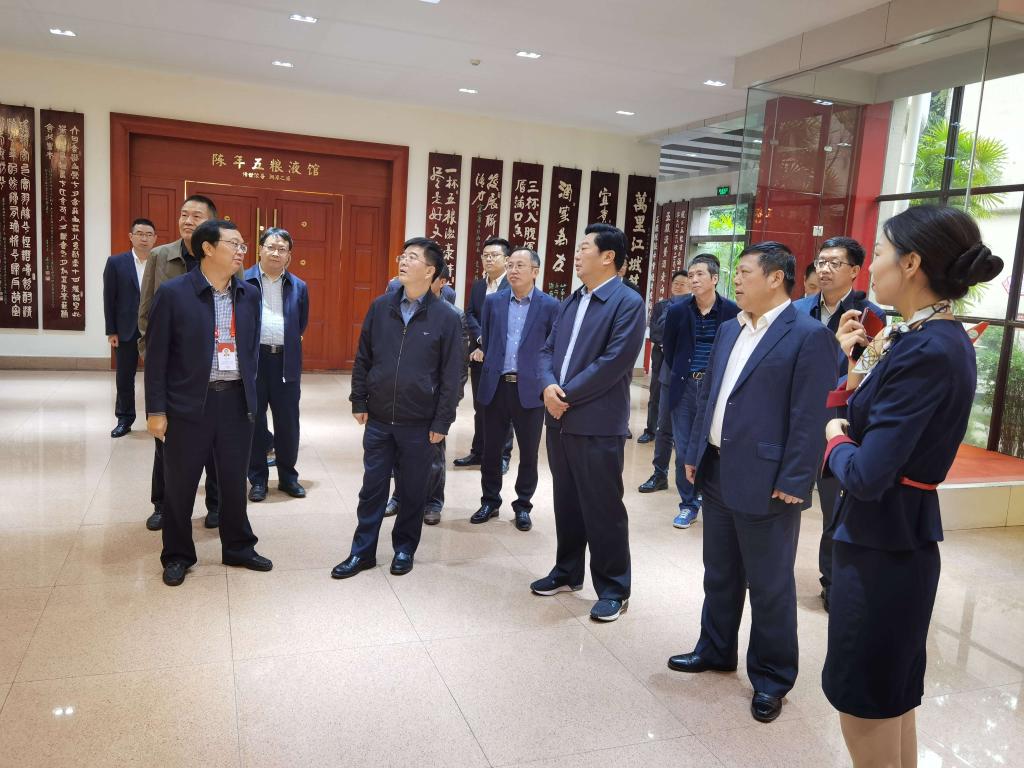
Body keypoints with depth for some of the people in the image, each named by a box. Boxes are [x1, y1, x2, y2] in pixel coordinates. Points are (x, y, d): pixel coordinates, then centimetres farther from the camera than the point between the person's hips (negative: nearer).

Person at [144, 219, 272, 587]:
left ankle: (238, 548, 31)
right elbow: (156, 355, -7)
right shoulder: (173, 293, -8)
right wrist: (156, 410, -8)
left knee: (235, 479, 14)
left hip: (236, 400, 4)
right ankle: (177, 555, 26)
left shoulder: (250, 294, 5)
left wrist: (250, 393, 7)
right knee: (180, 483, 9)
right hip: (188, 403, -3)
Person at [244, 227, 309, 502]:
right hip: (252, 359, -2)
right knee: (254, 420, 6)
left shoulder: (298, 287, 8)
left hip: (286, 361, 2)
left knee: (288, 421, 8)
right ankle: (258, 479, 19)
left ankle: (288, 476, 23)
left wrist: (287, 343, 12)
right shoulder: (242, 281, -1)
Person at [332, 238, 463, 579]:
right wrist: (359, 402, 5)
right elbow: (363, 358, 8)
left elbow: (450, 376, -6)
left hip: (419, 424, -2)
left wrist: (442, 423, -8)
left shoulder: (446, 318, -7)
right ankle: (362, 551, 23)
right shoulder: (380, 307, 2)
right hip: (378, 420, 3)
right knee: (372, 487, 10)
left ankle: (404, 548, 29)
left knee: (412, 490, 11)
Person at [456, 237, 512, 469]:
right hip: (480, 356, 6)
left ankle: (503, 455, 15)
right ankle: (478, 451, 26)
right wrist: (482, 339, -14)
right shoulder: (477, 285, 11)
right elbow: (470, 315, 3)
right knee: (480, 407, 14)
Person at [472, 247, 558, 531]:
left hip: (530, 389, -2)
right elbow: (485, 341, 13)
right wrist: (494, 369, 12)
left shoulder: (550, 306, -2)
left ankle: (523, 506, 23)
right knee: (491, 449, 11)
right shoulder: (493, 301, 6)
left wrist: (545, 381, 0)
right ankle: (490, 502, 27)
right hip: (495, 387, 2)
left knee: (528, 453, 7)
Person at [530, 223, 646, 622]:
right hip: (560, 419, 8)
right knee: (566, 502, 17)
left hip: (598, 425, -7)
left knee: (603, 508, 2)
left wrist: (567, 394, -15)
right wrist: (548, 386, -9)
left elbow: (614, 362, -19)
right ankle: (567, 571, 33)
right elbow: (548, 348, 12)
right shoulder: (571, 301, 14)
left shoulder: (628, 303, -11)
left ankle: (613, 588, 17)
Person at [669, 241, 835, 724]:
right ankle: (715, 649, 39)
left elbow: (810, 417, -16)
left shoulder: (808, 335, -13)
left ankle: (771, 677, 25)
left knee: (769, 586, 7)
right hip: (717, 473, 8)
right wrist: (695, 453, 12)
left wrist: (793, 483, -18)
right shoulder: (729, 330, 11)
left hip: (765, 481, -7)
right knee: (719, 573, 21)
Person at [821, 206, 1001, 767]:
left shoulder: (925, 353, -24)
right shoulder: (941, 340, 6)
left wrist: (835, 439, -8)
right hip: (901, 537, 9)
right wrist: (861, 367, 3)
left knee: (865, 707, 9)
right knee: (894, 699, 24)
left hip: (881, 545, -9)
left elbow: (866, 475, -27)